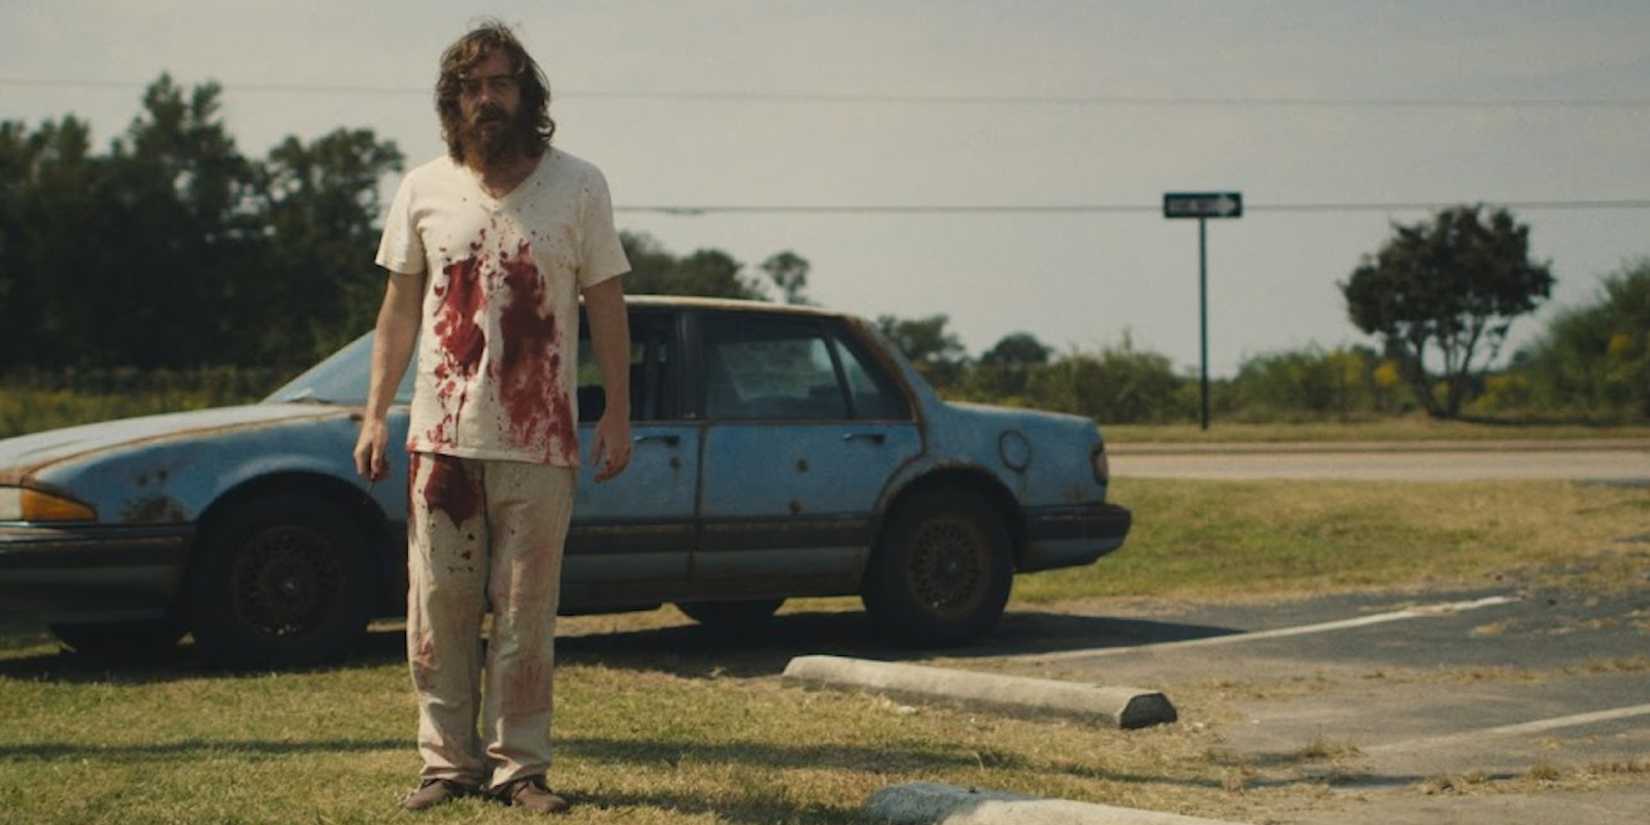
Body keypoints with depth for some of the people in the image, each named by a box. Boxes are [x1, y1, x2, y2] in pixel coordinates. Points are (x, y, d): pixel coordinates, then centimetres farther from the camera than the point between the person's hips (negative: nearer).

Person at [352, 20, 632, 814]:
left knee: (526, 613, 1)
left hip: (539, 443, -2)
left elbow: (607, 307, 5)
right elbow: (399, 308, 11)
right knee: (439, 608, 2)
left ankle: (520, 764, 8)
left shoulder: (578, 187, 3)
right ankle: (450, 759, 11)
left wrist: (616, 415, -1)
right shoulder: (424, 190, 7)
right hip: (442, 435, 2)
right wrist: (374, 414, 5)